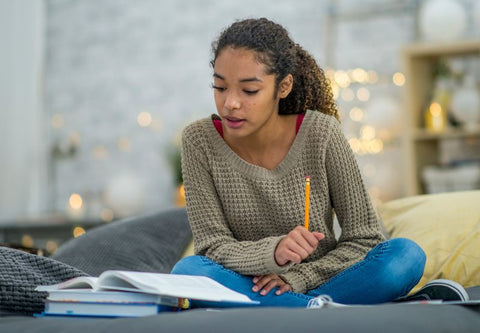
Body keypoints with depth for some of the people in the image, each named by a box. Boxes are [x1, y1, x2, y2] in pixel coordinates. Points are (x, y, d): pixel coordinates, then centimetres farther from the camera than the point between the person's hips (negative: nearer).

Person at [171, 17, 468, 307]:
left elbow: (365, 239, -6)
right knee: (188, 270, -32)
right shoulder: (200, 141, -8)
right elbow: (213, 248, -11)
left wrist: (297, 277, -19)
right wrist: (273, 252, -31)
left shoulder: (321, 134, -10)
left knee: (407, 254, -25)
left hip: (318, 282, 0)